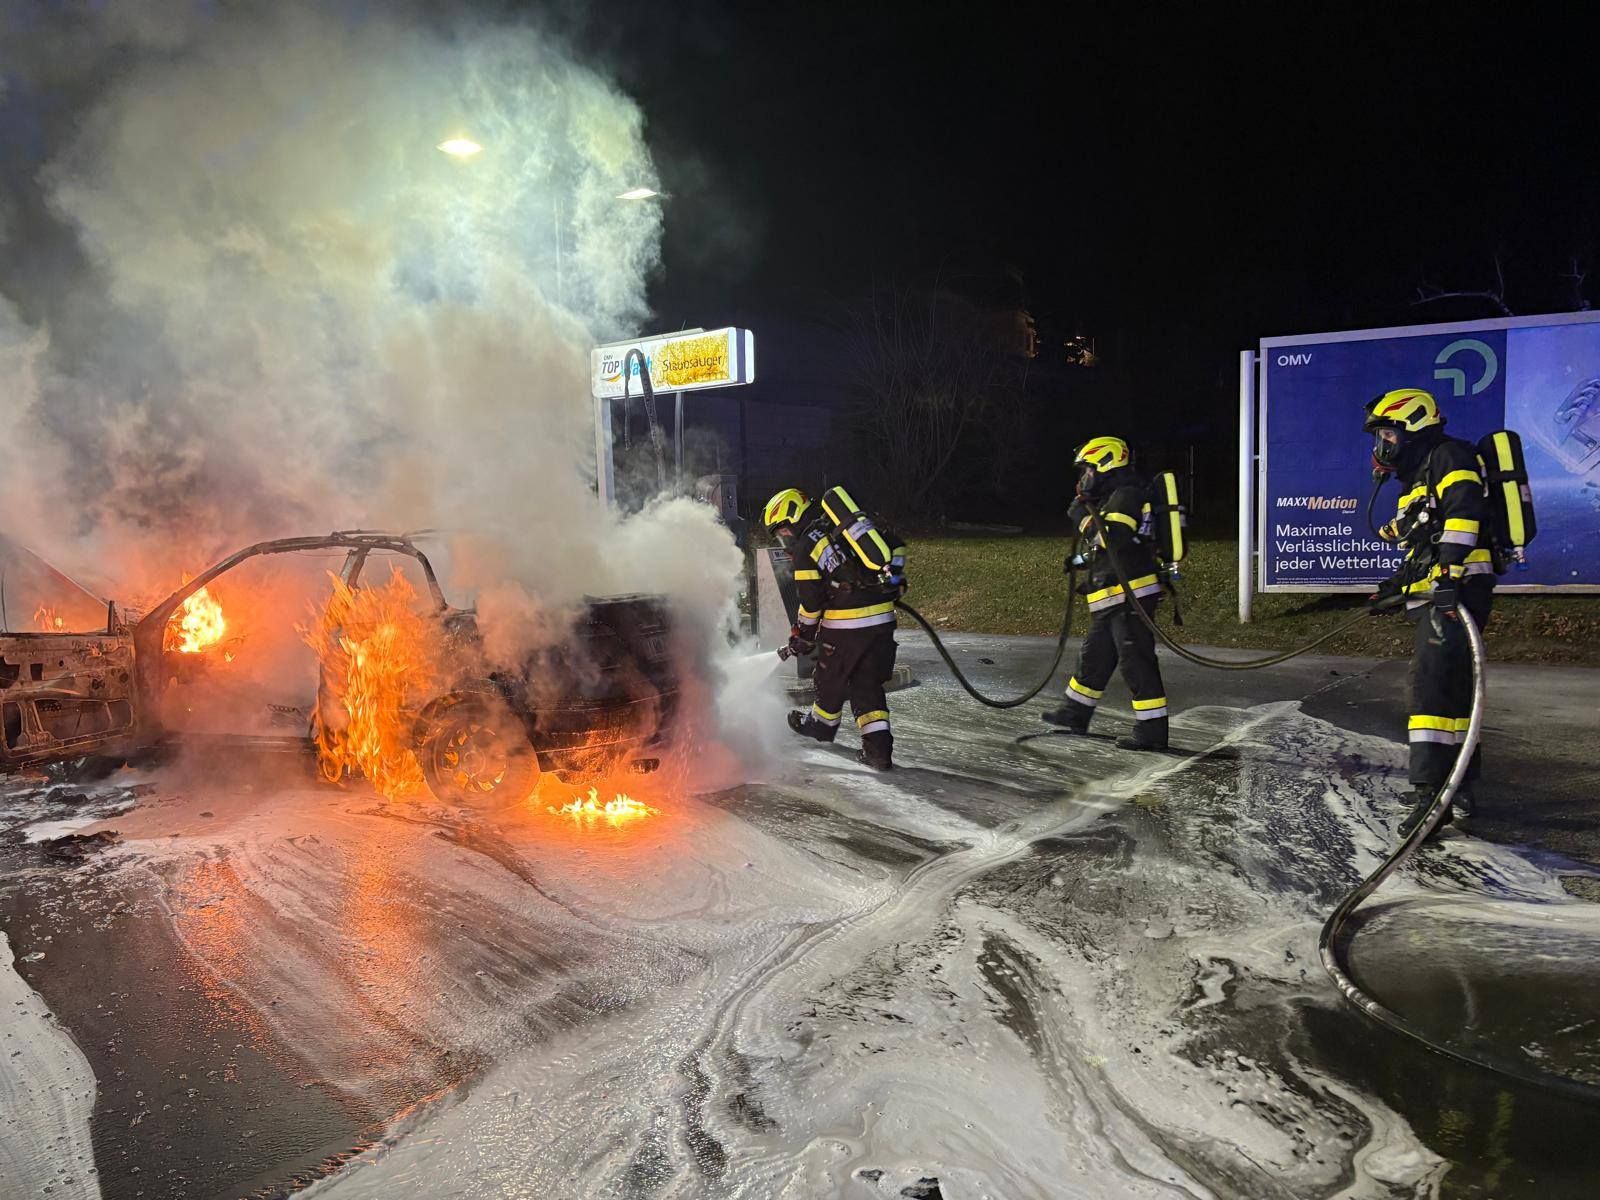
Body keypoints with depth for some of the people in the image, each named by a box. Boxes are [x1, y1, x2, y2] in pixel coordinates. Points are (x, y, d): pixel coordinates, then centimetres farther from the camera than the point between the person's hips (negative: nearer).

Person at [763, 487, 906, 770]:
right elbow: (896, 546, 15)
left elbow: (811, 600, -7)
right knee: (868, 683, 13)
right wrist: (894, 579, 23)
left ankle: (823, 723, 40)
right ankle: (879, 746, 5)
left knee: (831, 678, 18)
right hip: (883, 618, 6)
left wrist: (803, 635, 7)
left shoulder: (805, 547, -5)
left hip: (845, 624, -6)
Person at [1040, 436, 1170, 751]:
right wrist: (1085, 561, 18)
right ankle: (1074, 713, 32)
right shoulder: (1113, 498, 22)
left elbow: (1112, 539, -24)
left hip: (1130, 596, -11)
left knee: (1137, 662, -9)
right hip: (1112, 600, 11)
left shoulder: (1126, 495, -11)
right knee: (1094, 657, 19)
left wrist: (1083, 517, -11)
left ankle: (1152, 731, -5)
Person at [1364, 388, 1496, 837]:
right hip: (1434, 595, 11)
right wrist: (1399, 582, 34)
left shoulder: (1448, 457, -5)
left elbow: (1462, 514, -22)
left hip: (1457, 590, -11)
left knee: (1433, 679, -19)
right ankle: (1457, 786, 23)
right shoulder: (1417, 477, 27)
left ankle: (1432, 791, -23)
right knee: (1450, 686, 14)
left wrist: (1448, 574, -30)